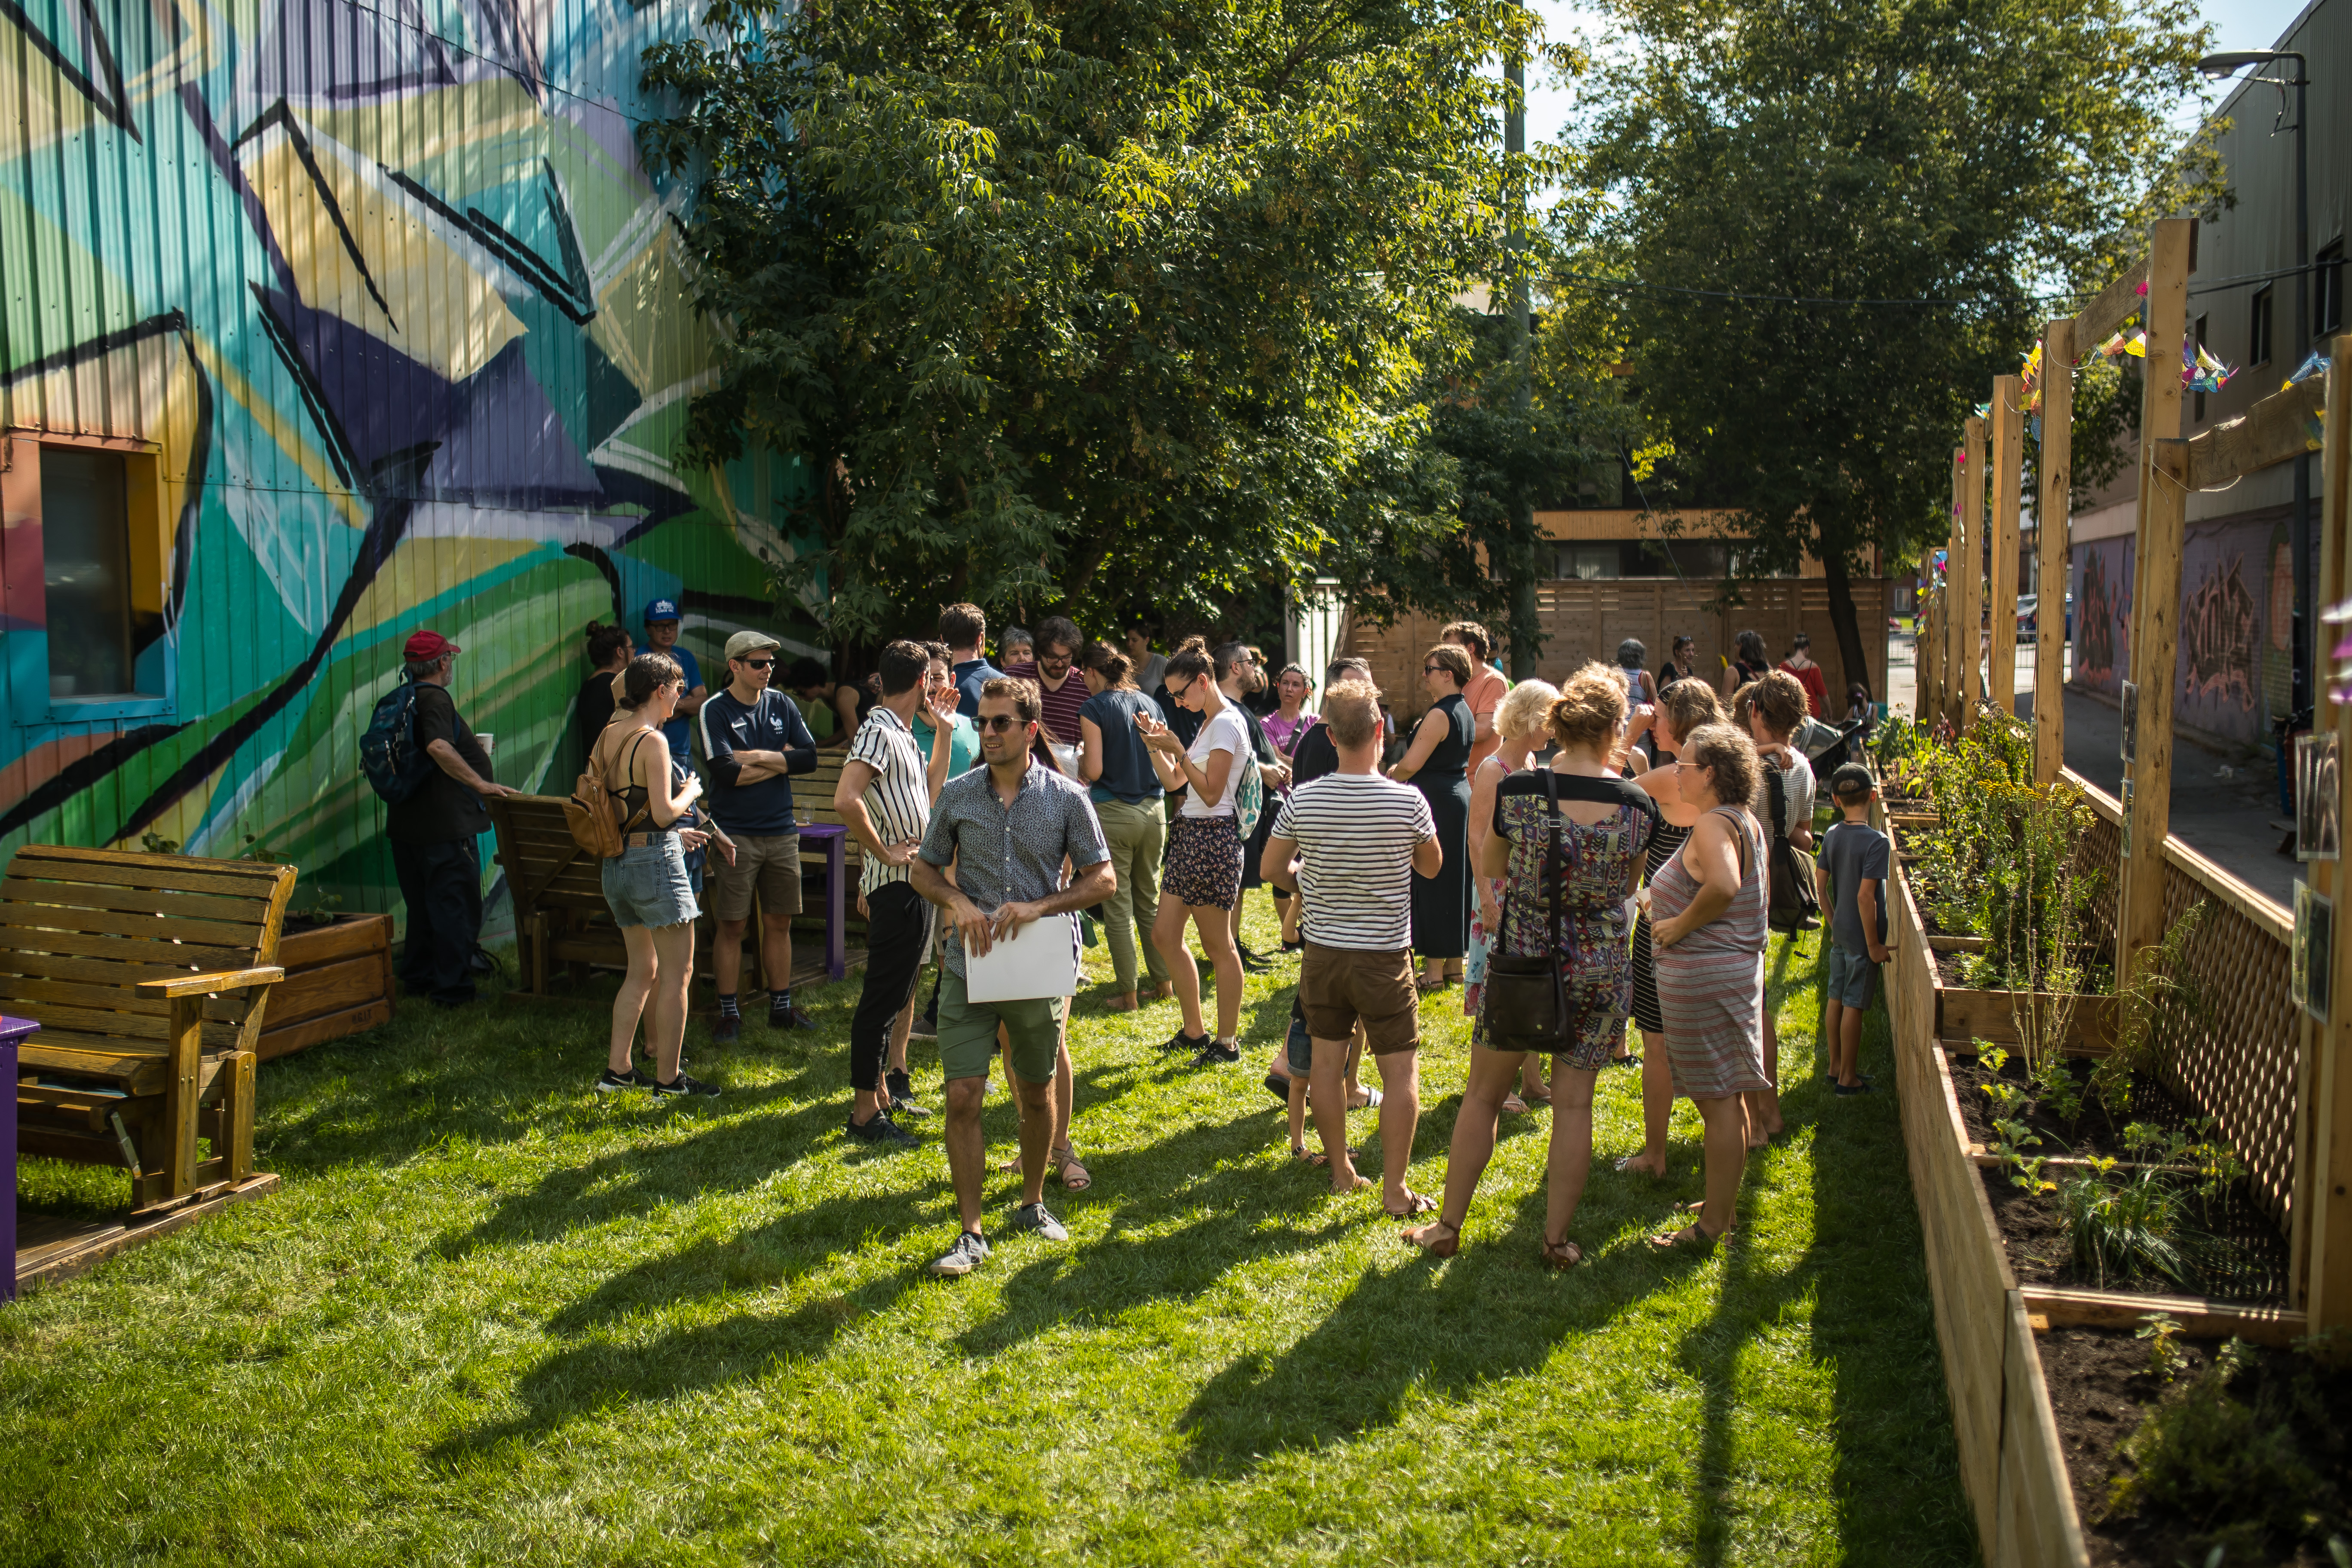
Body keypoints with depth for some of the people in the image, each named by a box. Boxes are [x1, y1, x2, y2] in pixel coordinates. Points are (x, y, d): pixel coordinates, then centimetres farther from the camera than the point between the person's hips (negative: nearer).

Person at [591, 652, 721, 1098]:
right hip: (655, 859, -9)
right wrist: (690, 793, 0)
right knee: (677, 972, 1)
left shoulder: (608, 736, 9)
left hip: (617, 860, 9)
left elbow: (612, 805, 14)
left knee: (643, 970, 18)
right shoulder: (653, 741, -16)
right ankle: (669, 1078, 5)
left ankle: (618, 1068, 19)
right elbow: (664, 812, -21)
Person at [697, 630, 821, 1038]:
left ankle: (781, 1007, 20)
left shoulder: (781, 705, 8)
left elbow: (810, 757, -3)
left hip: (781, 832, 4)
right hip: (735, 834, -4)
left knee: (779, 922, 10)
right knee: (733, 926, 0)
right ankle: (729, 1012, 9)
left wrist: (757, 757, -13)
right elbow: (726, 773, -17)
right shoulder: (715, 710, -6)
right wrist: (781, 761, -7)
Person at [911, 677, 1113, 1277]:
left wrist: (1038, 907, -14)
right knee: (962, 1098, -5)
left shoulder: (1066, 798, -3)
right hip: (969, 966, 0)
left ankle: (1033, 1204, 35)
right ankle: (971, 1233, 5)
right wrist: (958, 903, -11)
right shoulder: (958, 795, 1)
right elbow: (925, 869, 11)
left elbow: (1102, 879, 0)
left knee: (1037, 1094, 14)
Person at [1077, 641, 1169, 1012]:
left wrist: (1080, 756, 7)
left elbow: (1094, 771, -14)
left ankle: (1128, 994, 5)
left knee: (1118, 909, 2)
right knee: (1150, 901, 16)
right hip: (1152, 811, 5)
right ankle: (1164, 983, 19)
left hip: (1113, 813, -5)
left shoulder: (1094, 709, -8)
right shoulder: (1149, 705, 8)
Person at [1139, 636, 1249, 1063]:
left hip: (1212, 836, -10)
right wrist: (1155, 745, 5)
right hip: (1189, 833, 10)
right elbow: (1174, 782, 17)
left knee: (1218, 944, -1)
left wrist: (1178, 750, -19)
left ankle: (1228, 1041, 9)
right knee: (1165, 934, 11)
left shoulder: (1226, 724, -14)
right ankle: (1194, 1031, 22)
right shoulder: (1208, 724, 16)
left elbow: (1211, 792, -18)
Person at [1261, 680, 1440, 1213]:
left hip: (1323, 953, 3)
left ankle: (1341, 1170, 27)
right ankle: (1395, 1189, 9)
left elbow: (1272, 869, 3)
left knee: (1326, 1060, 15)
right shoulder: (1408, 802, -15)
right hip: (1385, 956, -3)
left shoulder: (1303, 800, -9)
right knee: (1401, 1071, 6)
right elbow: (1431, 866, 3)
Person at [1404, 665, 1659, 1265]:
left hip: (1521, 961, -1)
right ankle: (1557, 1240, 20)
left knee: (1483, 1094, 14)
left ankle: (1448, 1226, 23)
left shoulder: (1517, 791, -12)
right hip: (1602, 970, 1)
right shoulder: (1638, 805, -9)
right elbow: (1628, 886, 7)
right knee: (1573, 1103, 12)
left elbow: (1488, 866, 5)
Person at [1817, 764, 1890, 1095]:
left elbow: (1822, 887, 6)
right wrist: (1874, 944, -15)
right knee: (1854, 1005, 2)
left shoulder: (1832, 835, 0)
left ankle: (1836, 1067, 27)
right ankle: (1848, 1078, 11)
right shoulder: (1875, 841, -20)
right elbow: (1865, 897, -23)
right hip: (1862, 936, -6)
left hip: (1840, 934, 7)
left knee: (1836, 1000, 15)